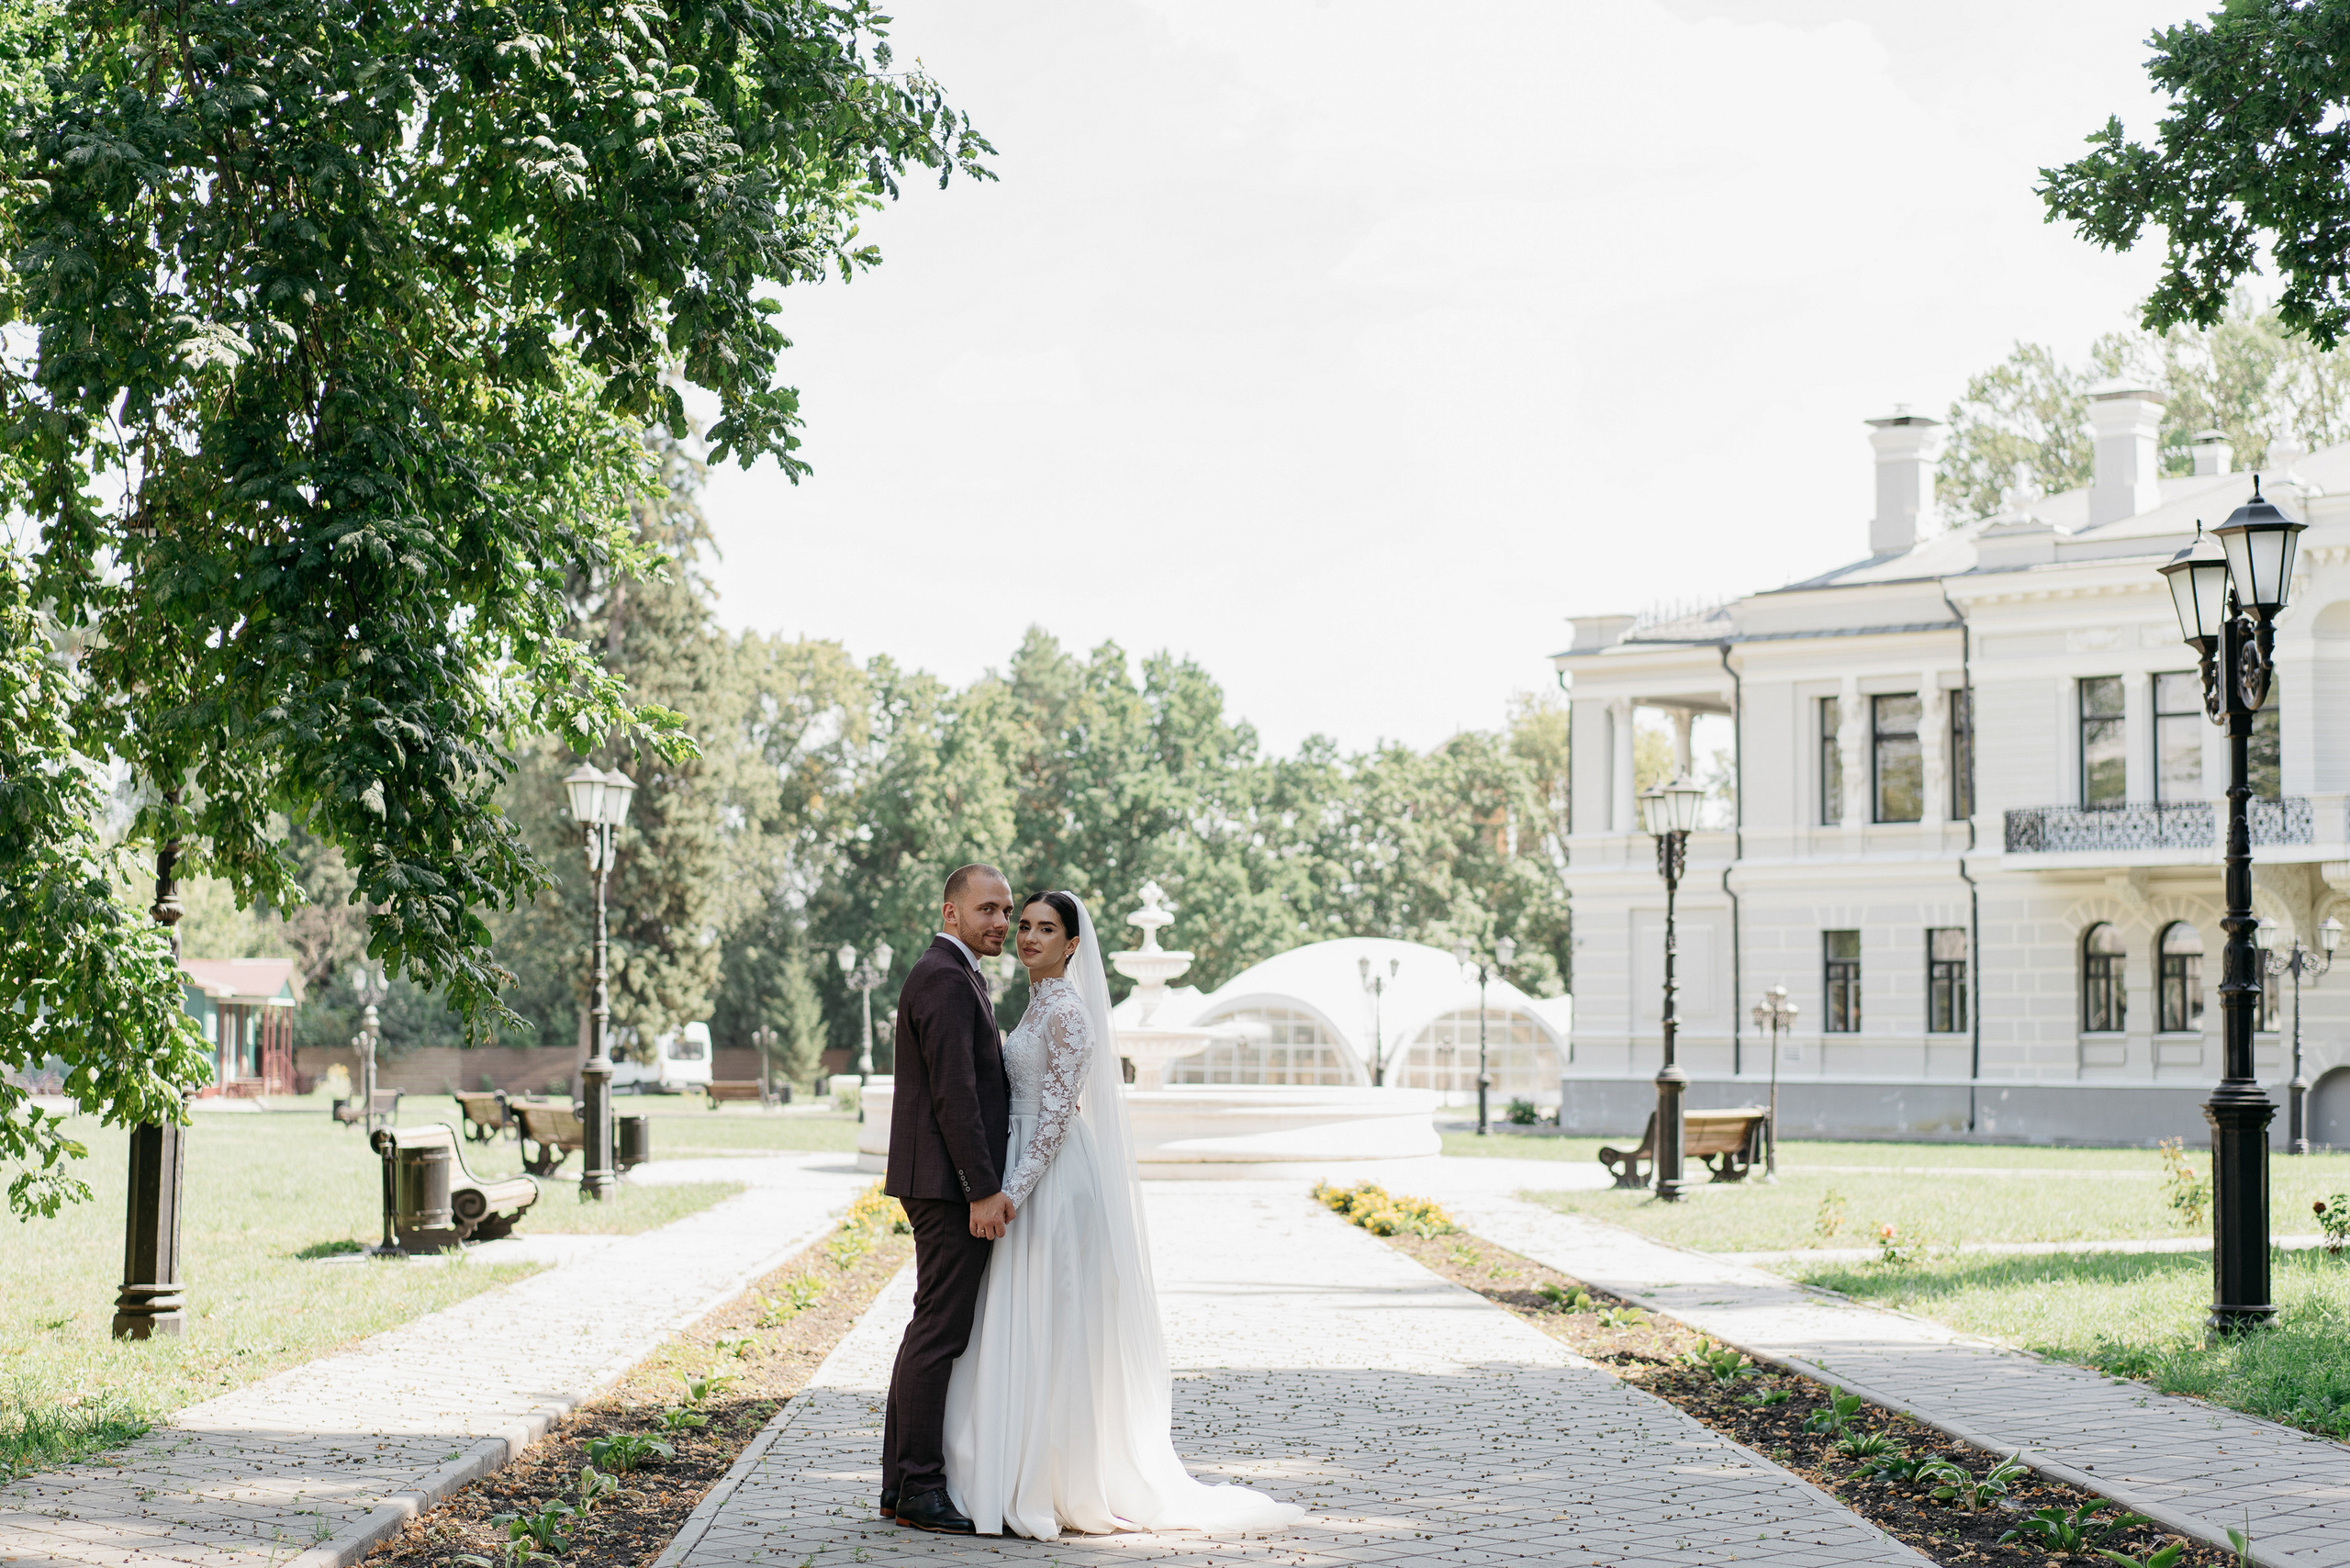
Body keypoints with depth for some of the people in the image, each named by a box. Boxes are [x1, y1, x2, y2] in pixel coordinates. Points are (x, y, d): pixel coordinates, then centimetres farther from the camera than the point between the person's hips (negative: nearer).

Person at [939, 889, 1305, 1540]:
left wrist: (1011, 1191, -22)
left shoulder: (1067, 1009, -14)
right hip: (1032, 1177, 10)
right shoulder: (1040, 1003, 15)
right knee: (1027, 1332, 10)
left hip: (1054, 1181, -10)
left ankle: (1052, 1491, -3)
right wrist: (1007, 1188, 19)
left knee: (1051, 1330, -7)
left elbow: (1058, 1110, -19)